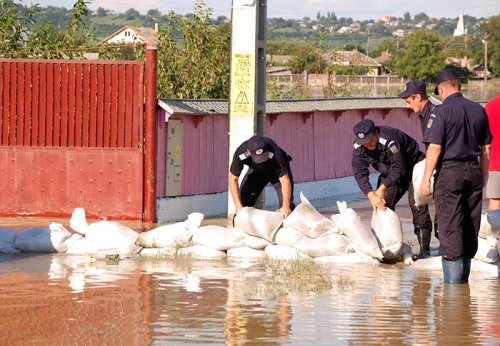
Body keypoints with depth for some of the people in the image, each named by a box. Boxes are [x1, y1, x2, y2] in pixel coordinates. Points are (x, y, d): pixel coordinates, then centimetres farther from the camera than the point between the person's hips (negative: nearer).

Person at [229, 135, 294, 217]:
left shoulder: (274, 153, -41)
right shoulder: (240, 153, -35)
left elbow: (285, 180, -38)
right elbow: (233, 179, -24)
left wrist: (286, 206, -45)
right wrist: (238, 205, -30)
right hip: (256, 171, 3)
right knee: (244, 200, -9)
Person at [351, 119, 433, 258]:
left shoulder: (389, 140, -35)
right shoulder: (358, 146, -15)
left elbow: (399, 168, -31)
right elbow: (359, 172, -19)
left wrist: (383, 188, -28)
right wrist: (371, 194, -32)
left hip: (412, 167, -7)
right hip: (389, 173, 7)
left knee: (416, 204, -19)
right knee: (383, 205, -2)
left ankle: (424, 249, -20)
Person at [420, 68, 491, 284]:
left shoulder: (441, 111, -9)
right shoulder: (479, 110, 8)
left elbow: (435, 148, -14)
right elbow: (485, 149, 12)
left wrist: (426, 179, -9)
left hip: (449, 172, -5)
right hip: (474, 171, 6)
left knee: (450, 227, -5)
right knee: (471, 227, 11)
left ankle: (453, 281, -8)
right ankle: (464, 278, 18)